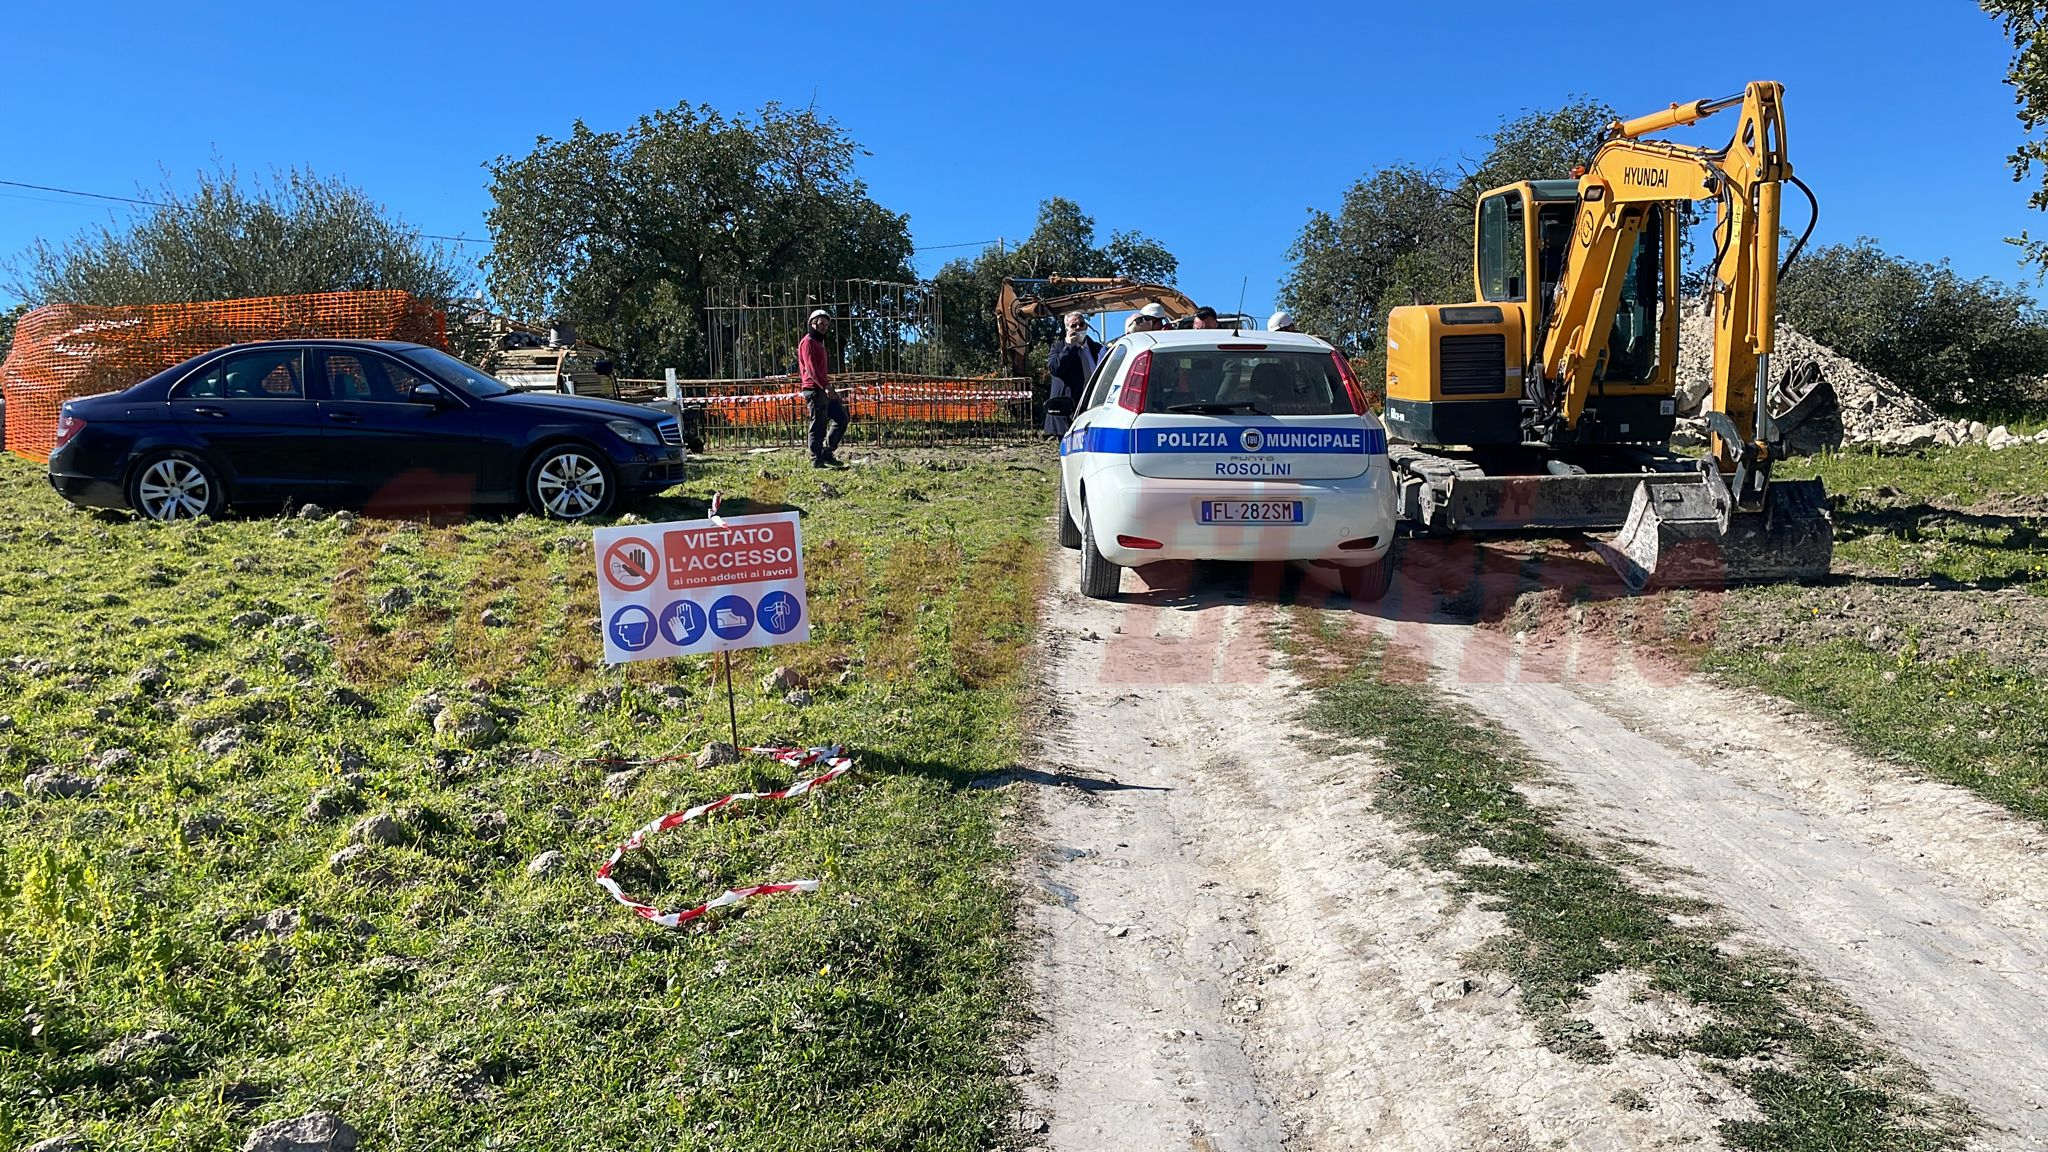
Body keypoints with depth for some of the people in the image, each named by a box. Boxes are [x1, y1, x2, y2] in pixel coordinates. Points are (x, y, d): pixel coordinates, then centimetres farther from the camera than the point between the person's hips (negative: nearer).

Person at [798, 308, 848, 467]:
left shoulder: (819, 342, 24)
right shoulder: (808, 342, -8)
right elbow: (811, 368, -19)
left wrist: (828, 386, 22)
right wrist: (825, 386, -27)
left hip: (824, 389, 10)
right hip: (814, 389, -10)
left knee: (842, 418, 9)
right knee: (818, 425, -8)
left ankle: (827, 452, 14)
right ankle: (817, 460, -4)